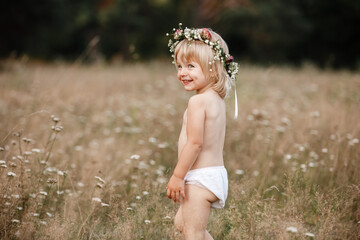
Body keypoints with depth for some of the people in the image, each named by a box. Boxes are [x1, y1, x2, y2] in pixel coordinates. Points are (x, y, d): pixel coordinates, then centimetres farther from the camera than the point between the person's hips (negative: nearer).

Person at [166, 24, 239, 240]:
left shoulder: (198, 101, -18)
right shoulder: (218, 100, 11)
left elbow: (195, 142, -23)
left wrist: (178, 176, -17)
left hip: (200, 179, -10)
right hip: (217, 172, 10)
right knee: (181, 222, 26)